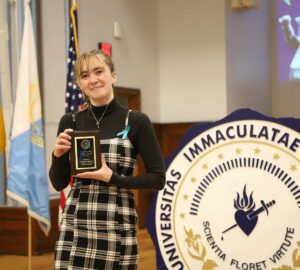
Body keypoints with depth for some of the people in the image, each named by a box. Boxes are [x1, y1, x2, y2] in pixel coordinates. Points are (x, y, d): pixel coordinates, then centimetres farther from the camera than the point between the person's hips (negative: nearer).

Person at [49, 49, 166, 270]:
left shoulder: (136, 121, -4)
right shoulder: (70, 122, 5)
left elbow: (158, 179, -4)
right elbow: (59, 183, 10)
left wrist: (113, 178, -15)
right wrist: (58, 155, -9)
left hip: (117, 228, -2)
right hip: (75, 227, 3)